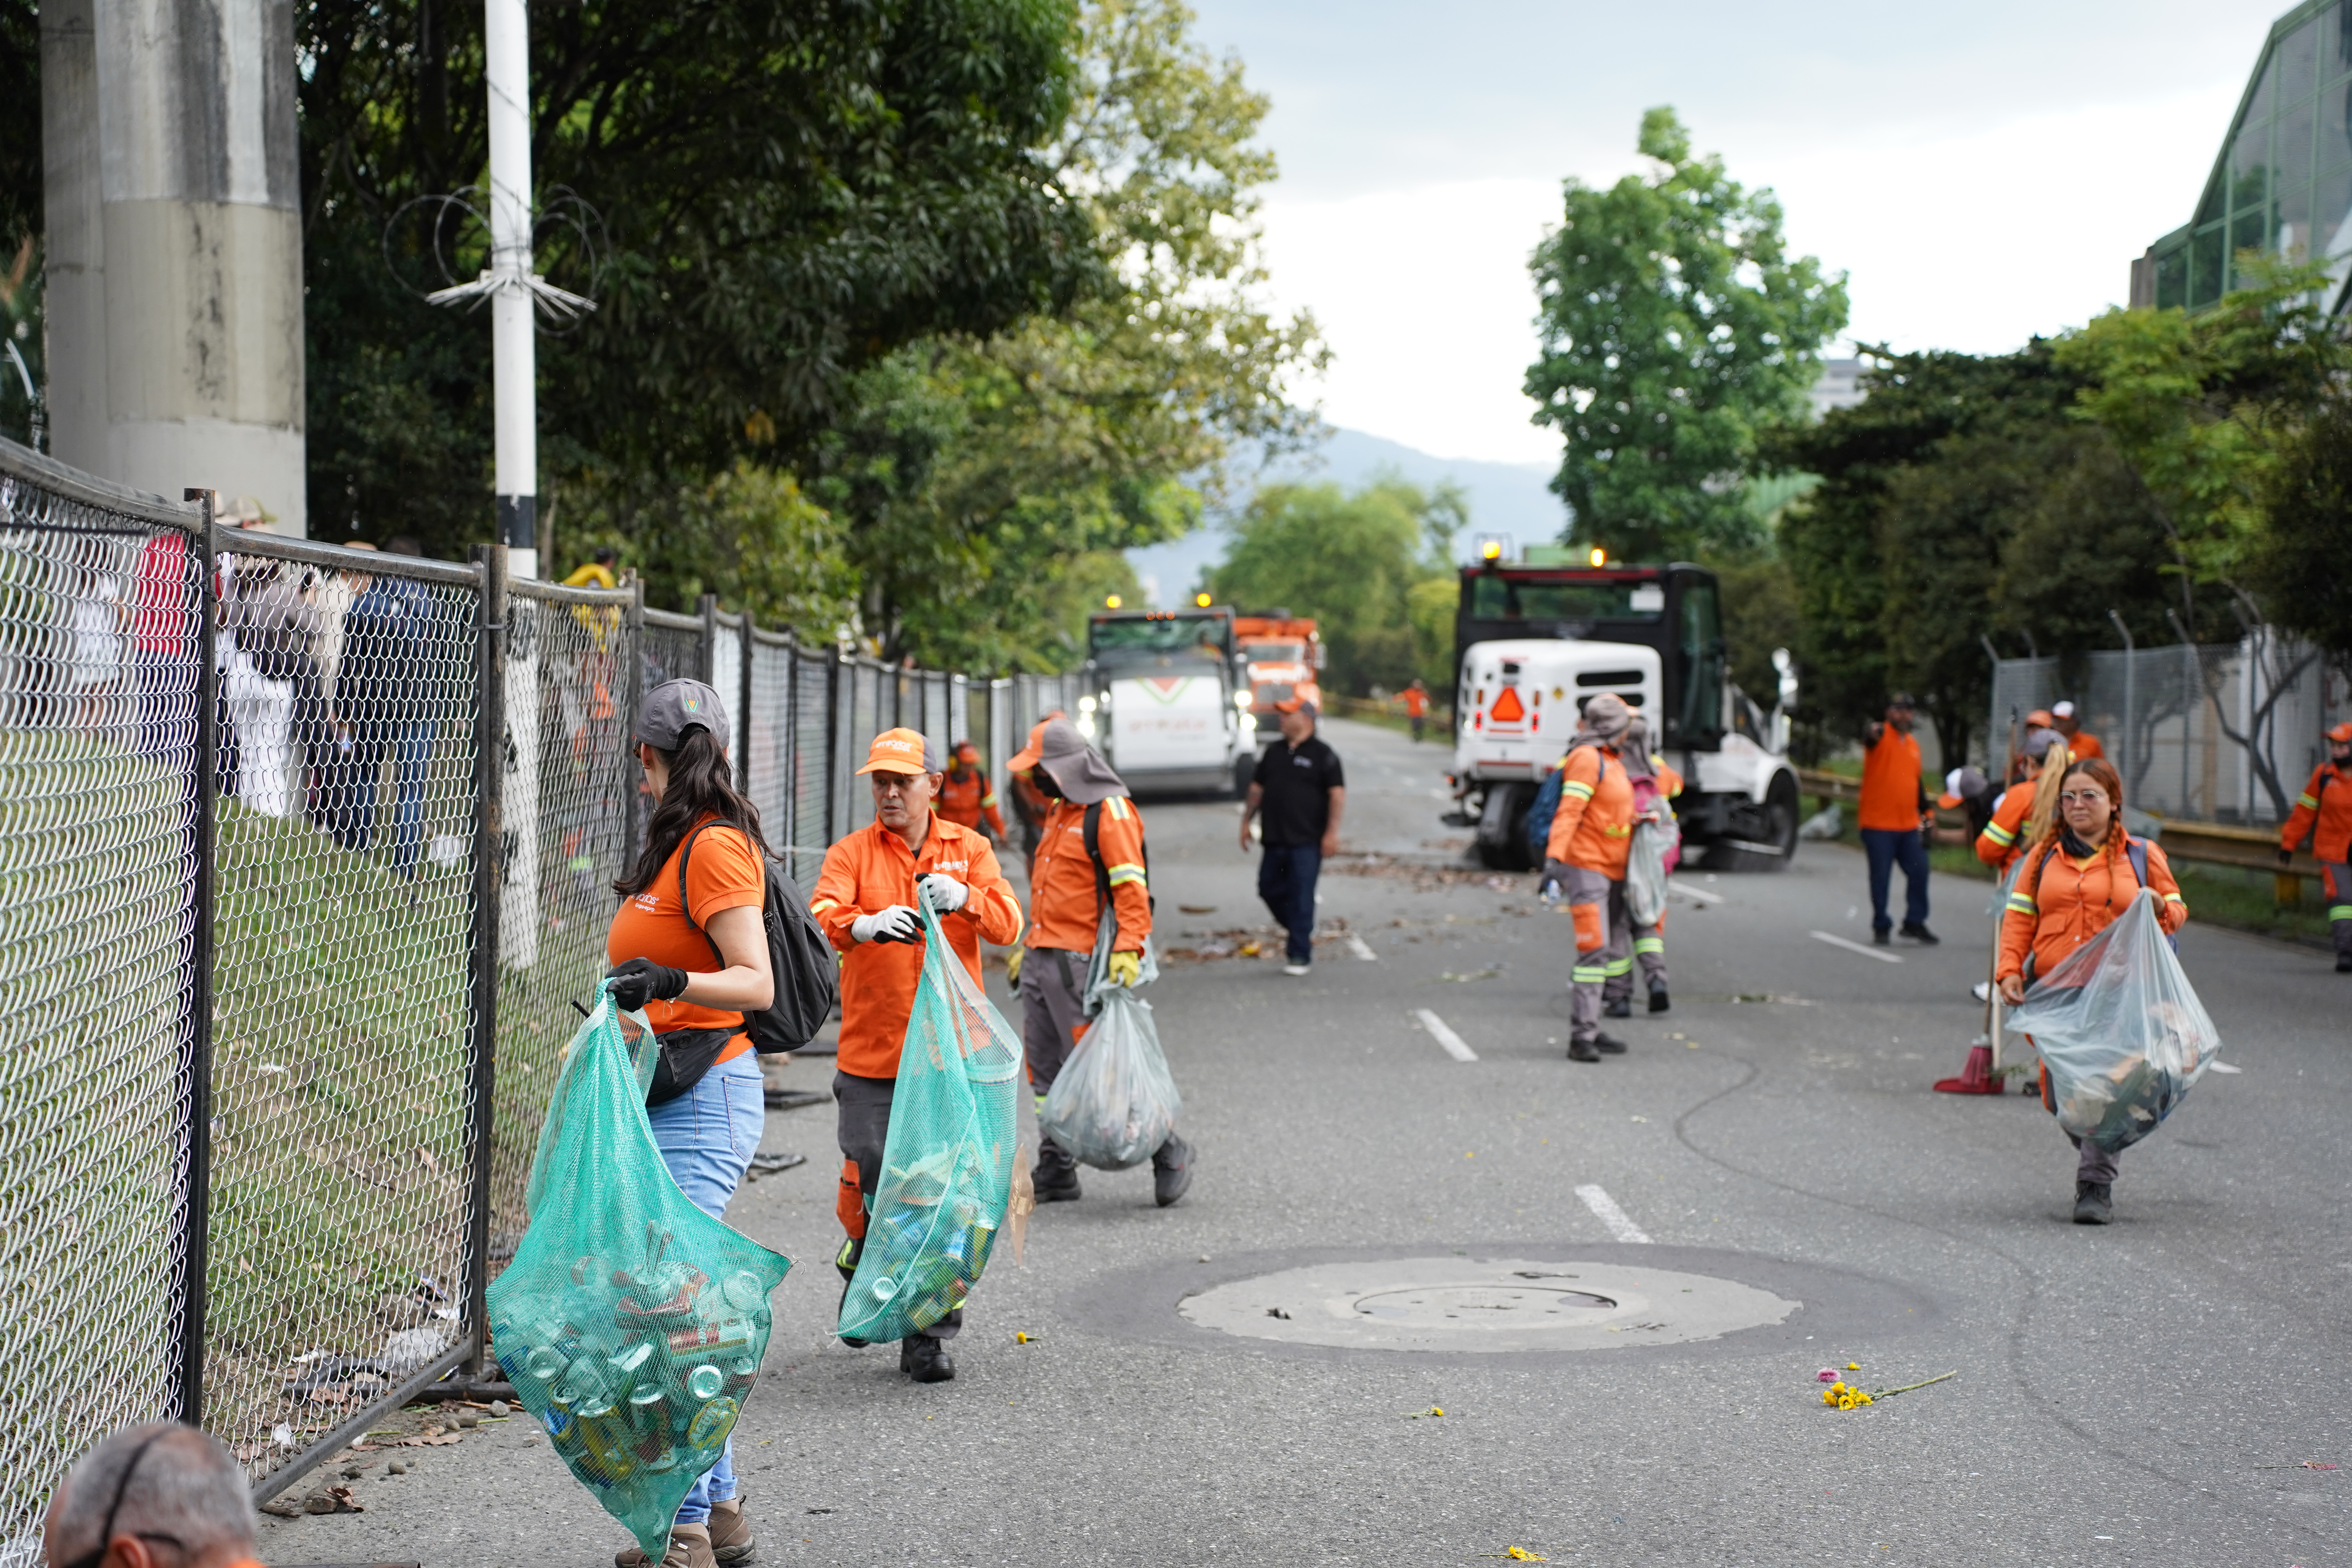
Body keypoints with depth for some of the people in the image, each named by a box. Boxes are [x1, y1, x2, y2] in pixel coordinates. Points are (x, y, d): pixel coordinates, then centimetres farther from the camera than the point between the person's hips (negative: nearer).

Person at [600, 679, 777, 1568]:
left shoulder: (716, 846, -12)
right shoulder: (678, 845, 17)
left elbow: (756, 983, -20)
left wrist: (668, 982, -34)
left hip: (705, 1095, -10)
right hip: (667, 1096, 10)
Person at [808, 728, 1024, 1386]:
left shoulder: (967, 848, 9)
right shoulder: (853, 853, 4)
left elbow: (1007, 924, -3)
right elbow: (821, 917, -13)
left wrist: (963, 898, -24)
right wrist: (865, 924, -36)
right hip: (871, 1057, -1)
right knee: (870, 1183, 0)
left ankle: (927, 1336, 8)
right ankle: (864, 1259, 33)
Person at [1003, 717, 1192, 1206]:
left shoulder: (1110, 812, -11)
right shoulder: (1059, 811, 19)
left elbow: (1132, 887, -18)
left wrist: (1128, 950, -28)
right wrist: (1028, 947, 27)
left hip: (1077, 963, -9)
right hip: (1041, 959, 9)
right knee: (1045, 1069, 9)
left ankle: (1168, 1151, 3)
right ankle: (1055, 1173, 15)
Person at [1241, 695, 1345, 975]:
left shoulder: (1322, 754, -4)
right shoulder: (1273, 753, 14)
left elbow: (1337, 794, -8)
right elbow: (1257, 789, 20)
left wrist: (1332, 831, -15)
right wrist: (1246, 822, 15)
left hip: (1307, 841, -7)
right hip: (1275, 839, 7)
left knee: (1301, 897, -6)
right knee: (1270, 889, 10)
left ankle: (1301, 956, -2)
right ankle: (1303, 934, 28)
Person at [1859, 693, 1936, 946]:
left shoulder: (1913, 744, 15)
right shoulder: (1881, 736, -6)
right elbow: (1869, 738, -31)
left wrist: (1924, 813, 20)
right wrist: (1872, 734, -55)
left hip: (1909, 825, 6)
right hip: (1879, 823, -6)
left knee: (1919, 872, 3)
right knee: (1880, 877, -2)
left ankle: (1915, 923, 15)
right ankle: (1881, 926, 9)